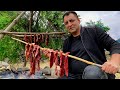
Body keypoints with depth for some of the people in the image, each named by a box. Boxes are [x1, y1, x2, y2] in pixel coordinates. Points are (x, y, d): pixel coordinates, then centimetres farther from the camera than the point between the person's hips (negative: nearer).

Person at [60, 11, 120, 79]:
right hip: (73, 75, 3)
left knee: (91, 71, -36)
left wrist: (114, 62, -21)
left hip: (96, 72, -2)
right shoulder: (67, 42, 18)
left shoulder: (94, 31, 5)